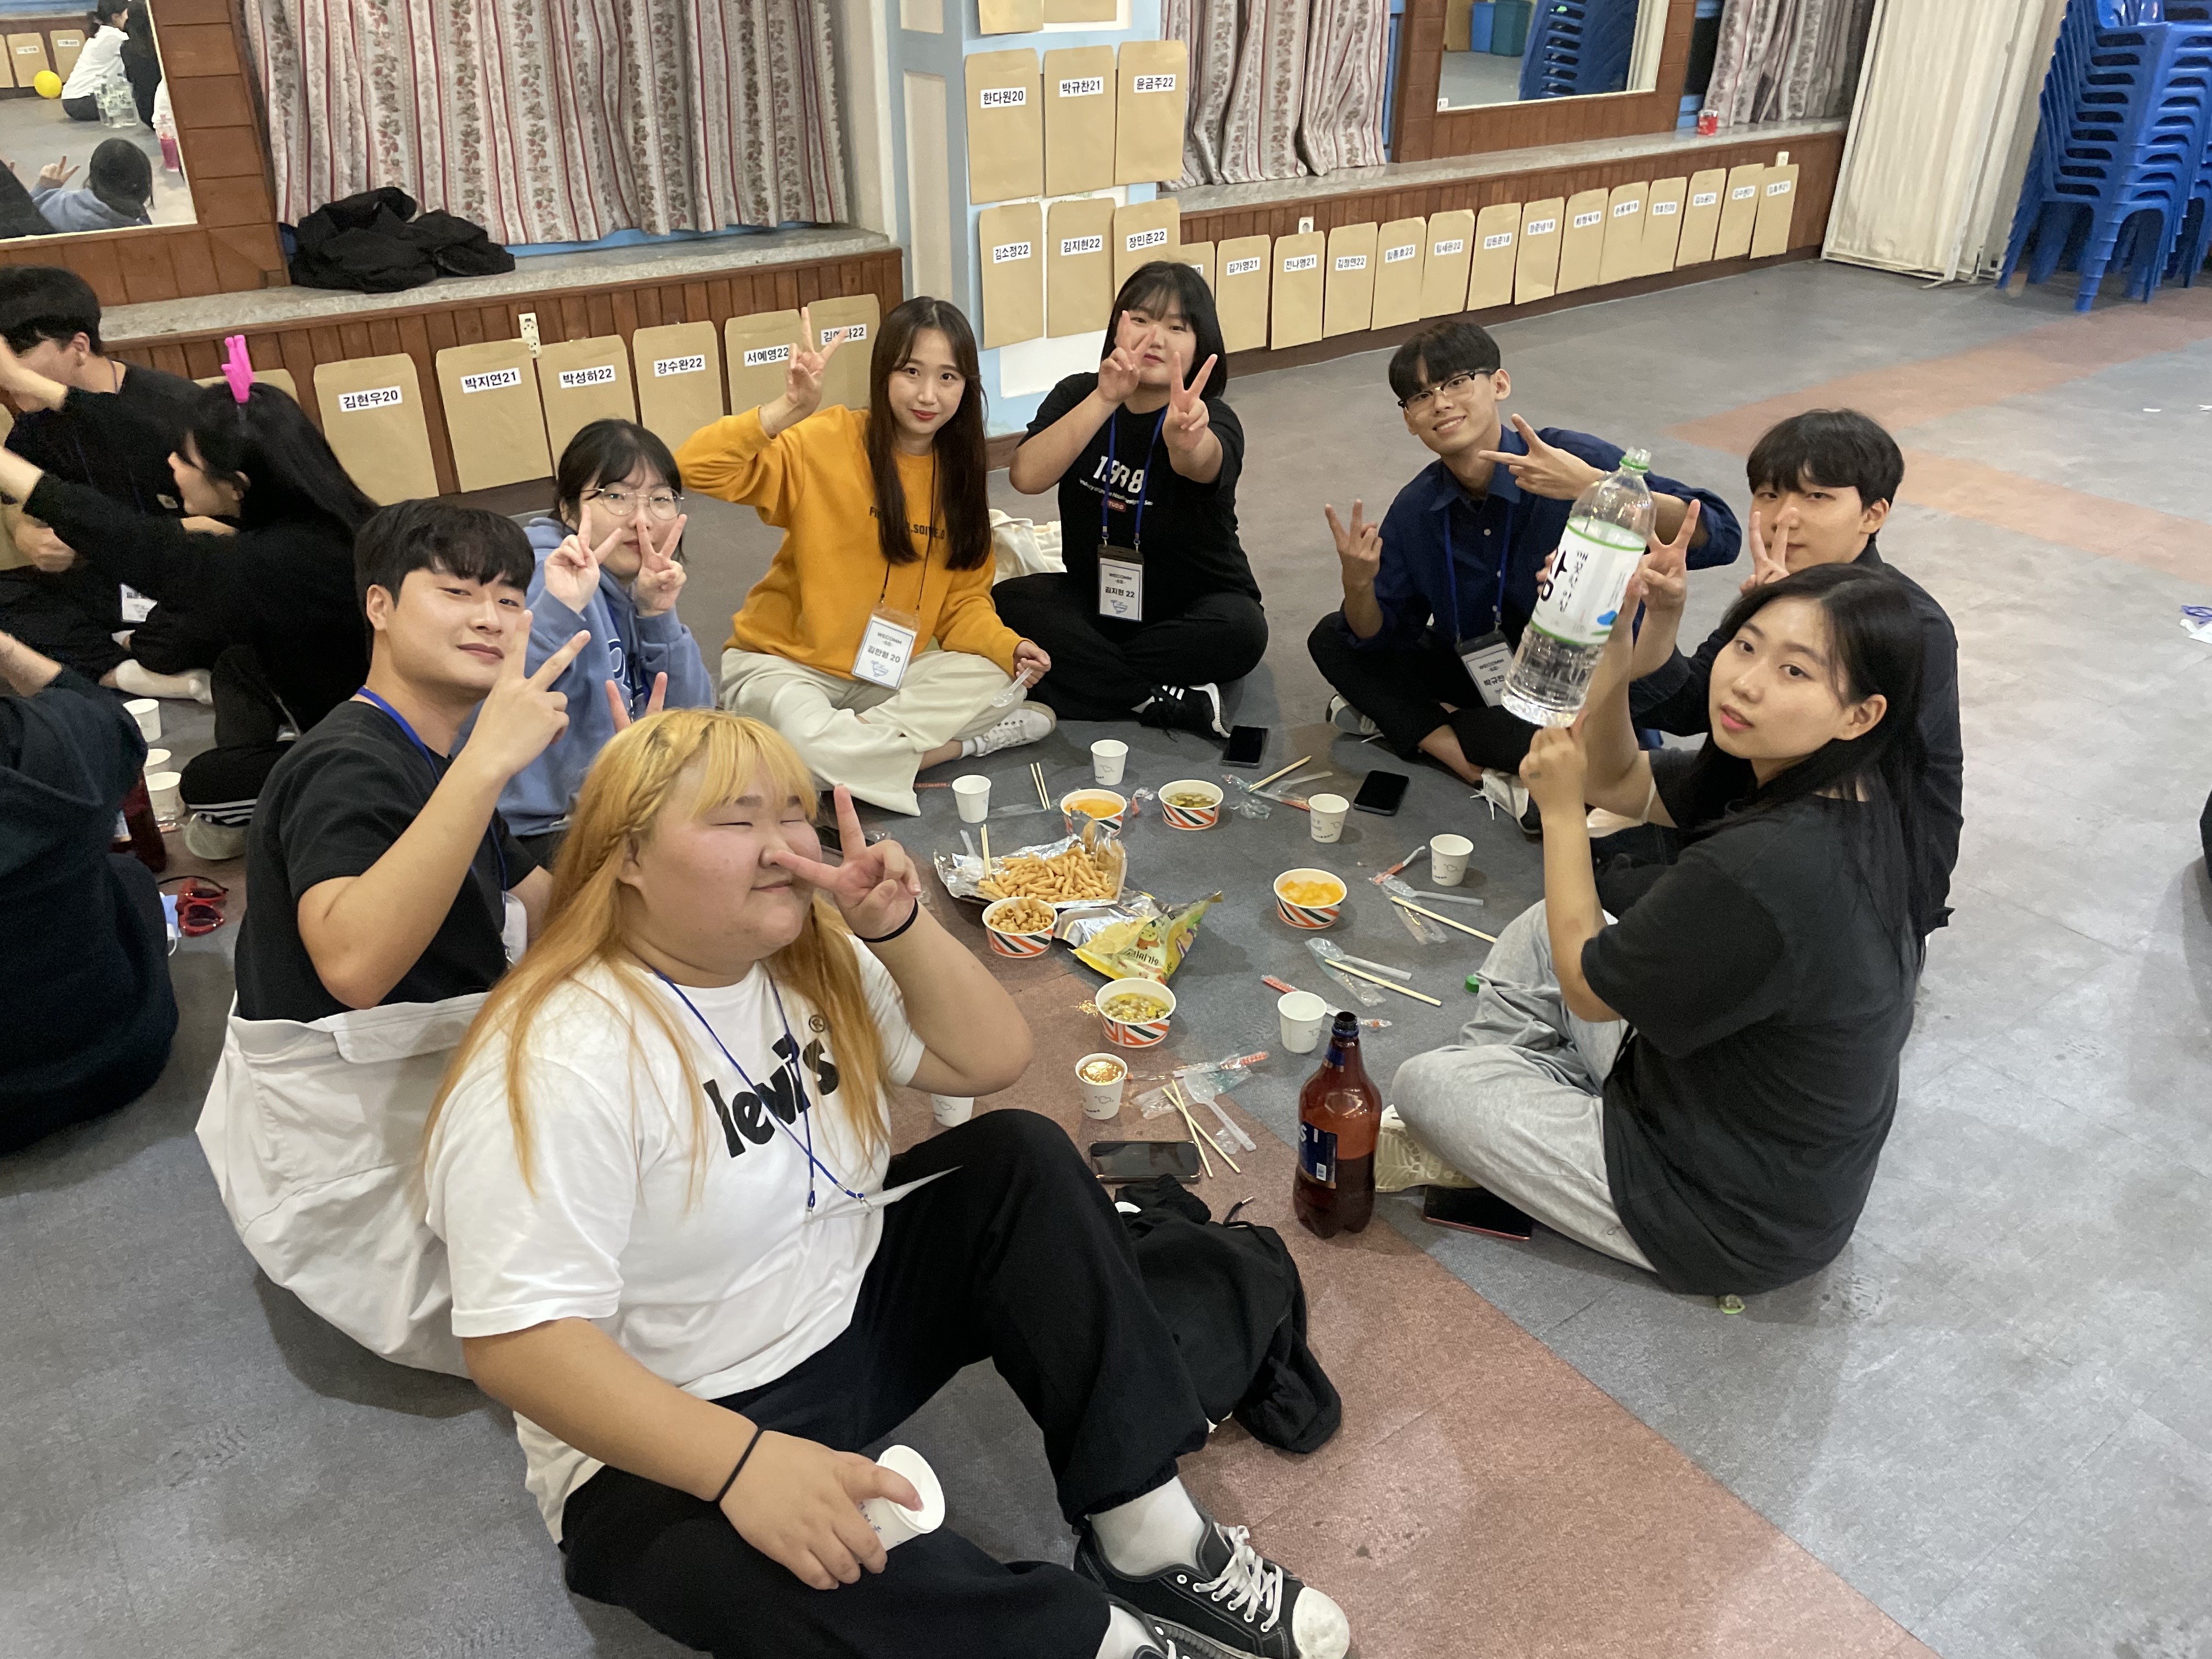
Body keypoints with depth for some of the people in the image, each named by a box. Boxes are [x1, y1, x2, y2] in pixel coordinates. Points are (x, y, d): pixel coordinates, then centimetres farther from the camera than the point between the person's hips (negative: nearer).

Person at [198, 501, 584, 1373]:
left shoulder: (433, 761, 8)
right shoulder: (348, 764, -23)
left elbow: (544, 908, 9)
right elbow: (354, 963, -43)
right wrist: (486, 765, -46)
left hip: (421, 1091, 10)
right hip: (349, 1161, -9)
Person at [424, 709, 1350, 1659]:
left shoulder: (812, 957, -1)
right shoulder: (555, 1066, -25)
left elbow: (992, 1060, 0)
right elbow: (519, 1338, -29)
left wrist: (899, 925, -16)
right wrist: (744, 1460, -38)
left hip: (854, 1293, 8)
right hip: (671, 1445, -7)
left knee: (1024, 1161, -6)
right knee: (792, 1577, -37)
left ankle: (1149, 1535, -9)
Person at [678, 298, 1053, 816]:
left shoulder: (961, 472, 2)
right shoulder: (828, 441, -14)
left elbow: (966, 601, 4)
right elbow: (694, 469, -25)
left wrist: (1009, 648, -17)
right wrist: (788, 409, -37)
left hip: (887, 675, 4)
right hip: (785, 664, -4)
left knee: (989, 676, -21)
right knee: (807, 743, -36)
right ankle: (959, 742, -15)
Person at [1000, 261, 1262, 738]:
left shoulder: (1213, 421, -15)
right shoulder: (1078, 395, -6)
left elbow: (1201, 464, -42)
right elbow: (1025, 477, -25)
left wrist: (1186, 437, -68)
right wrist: (1105, 400, -38)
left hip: (1193, 609, -3)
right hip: (1095, 598, 3)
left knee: (1241, 630, -34)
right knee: (1008, 603, -24)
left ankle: (1086, 680, -19)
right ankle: (1165, 701, -27)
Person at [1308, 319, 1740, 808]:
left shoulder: (1577, 461, -23)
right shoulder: (1415, 510, -7)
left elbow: (1720, 538, -31)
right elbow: (1380, 636, -1)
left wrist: (1593, 487, -43)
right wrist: (1358, 584, -24)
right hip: (1476, 674, 5)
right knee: (1332, 639, -3)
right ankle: (1459, 753, -15)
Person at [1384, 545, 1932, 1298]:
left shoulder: (1764, 871, -38)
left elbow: (1587, 987, -19)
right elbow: (1619, 780, 4)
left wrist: (1561, 808, -11)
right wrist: (1616, 645, -11)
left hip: (1737, 1221, -9)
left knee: (1423, 1086, -2)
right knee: (1540, 929, 15)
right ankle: (1500, 1103, 22)